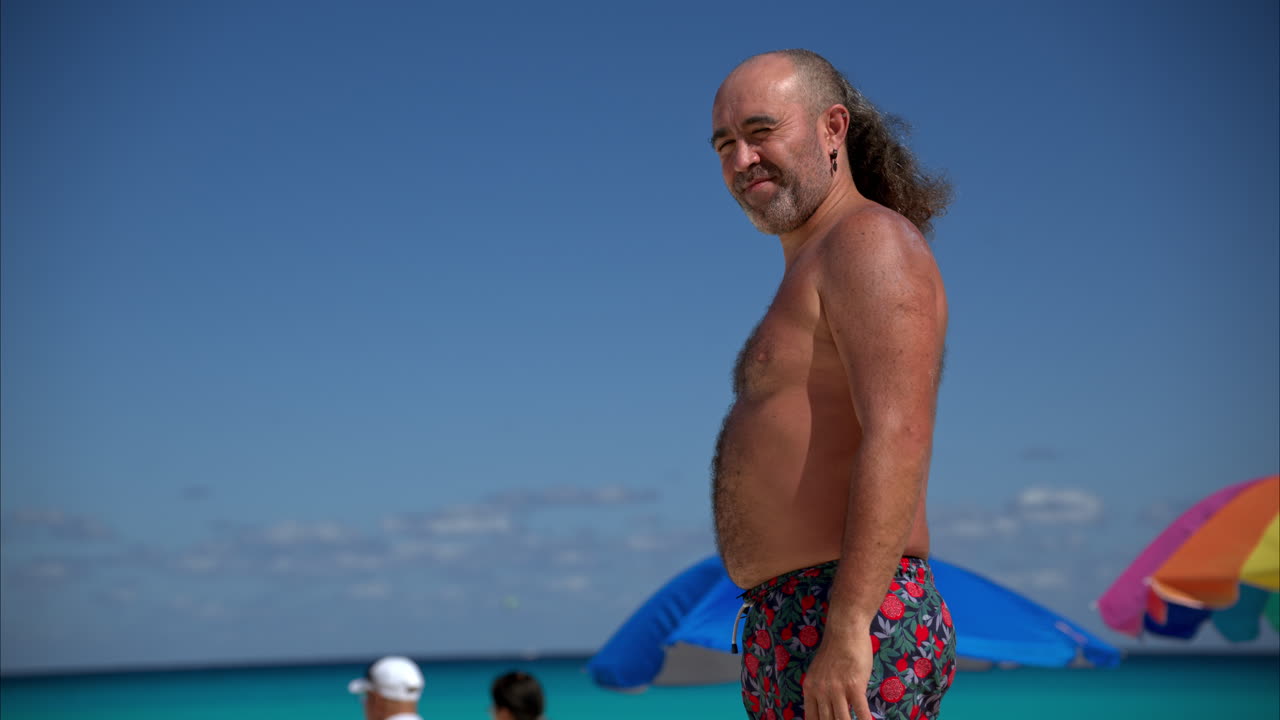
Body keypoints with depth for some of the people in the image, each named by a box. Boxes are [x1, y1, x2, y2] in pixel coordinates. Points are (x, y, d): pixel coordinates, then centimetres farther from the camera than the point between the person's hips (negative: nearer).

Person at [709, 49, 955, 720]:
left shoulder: (872, 243, -9)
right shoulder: (812, 269, 22)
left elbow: (898, 440, -22)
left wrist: (846, 630, -27)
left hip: (855, 629, -10)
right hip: (788, 627, 10)